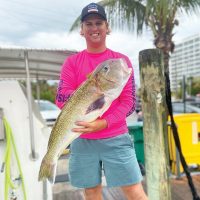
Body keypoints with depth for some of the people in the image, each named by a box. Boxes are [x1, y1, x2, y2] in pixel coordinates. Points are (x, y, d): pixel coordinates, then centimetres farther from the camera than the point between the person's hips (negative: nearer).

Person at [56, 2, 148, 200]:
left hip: (116, 138, -1)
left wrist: (104, 123, -18)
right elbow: (60, 99, -5)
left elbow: (129, 102, -3)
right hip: (82, 140, 1)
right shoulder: (71, 62, 5)